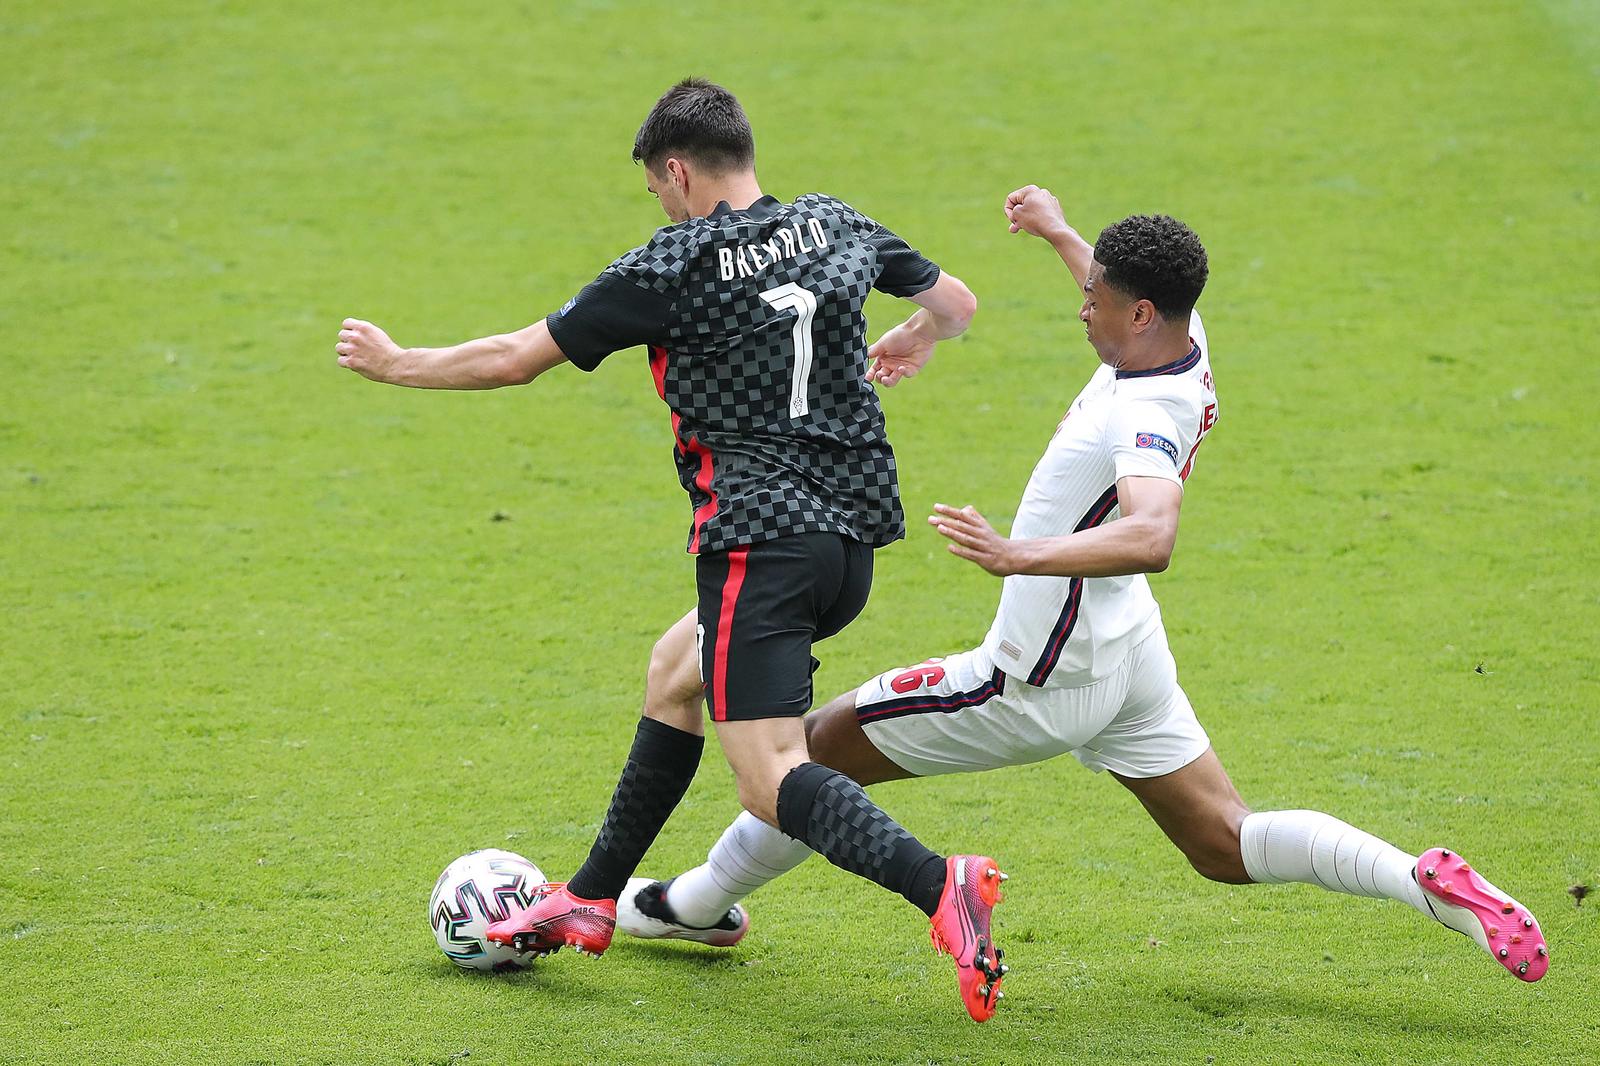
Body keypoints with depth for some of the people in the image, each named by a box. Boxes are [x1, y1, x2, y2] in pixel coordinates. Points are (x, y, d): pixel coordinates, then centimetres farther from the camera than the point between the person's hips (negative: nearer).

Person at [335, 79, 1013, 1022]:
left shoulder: (672, 268, -7)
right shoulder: (836, 226, 9)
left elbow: (516, 359, 0)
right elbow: (955, 300, 26)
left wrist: (396, 363, 16)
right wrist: (915, 342, 50)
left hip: (759, 544, -8)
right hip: (854, 538, 8)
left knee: (773, 778, -13)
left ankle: (940, 884, -36)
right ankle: (592, 898, 31)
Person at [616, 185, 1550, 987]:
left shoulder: (1148, 421, -32)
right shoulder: (1181, 338, -5)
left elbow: (1151, 537, -51)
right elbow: (1127, 311, 22)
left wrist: (1021, 555, -60)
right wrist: (1060, 234, 34)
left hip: (1045, 684, -9)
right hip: (1127, 656, 9)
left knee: (821, 746, 6)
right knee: (1230, 851, 13)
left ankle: (702, 903, 23)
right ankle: (1424, 879, -4)